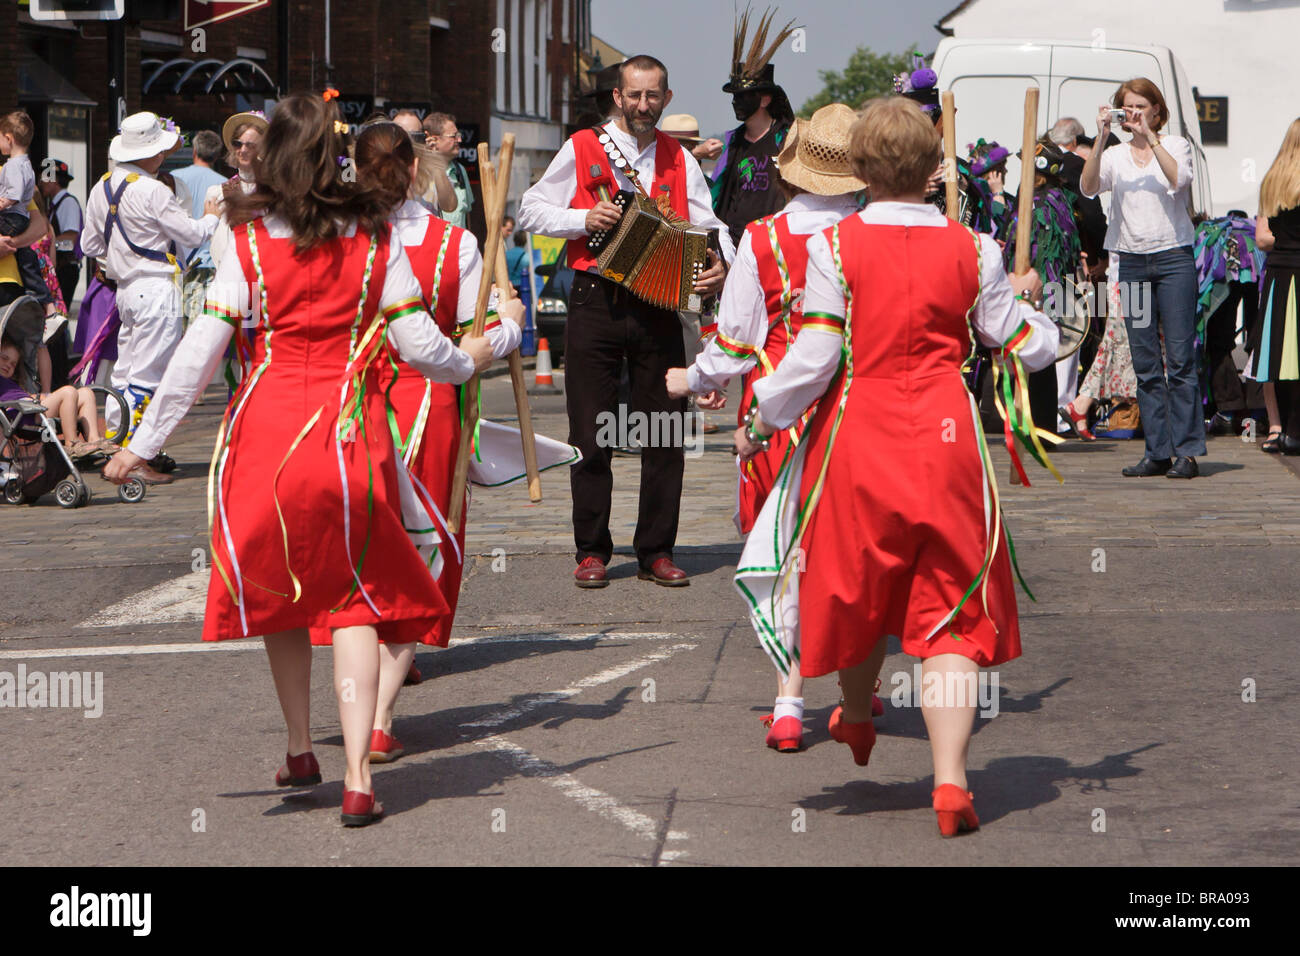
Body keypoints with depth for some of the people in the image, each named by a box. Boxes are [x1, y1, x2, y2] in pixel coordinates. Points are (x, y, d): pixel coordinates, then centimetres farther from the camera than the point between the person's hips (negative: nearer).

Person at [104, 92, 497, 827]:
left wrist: (144, 442, 4)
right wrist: (470, 360, 23)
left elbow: (200, 353, -3)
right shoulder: (377, 238, 1)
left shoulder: (250, 241, -2)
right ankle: (358, 777, -6)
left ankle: (301, 751, 28)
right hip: (351, 433, 0)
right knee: (354, 599, 5)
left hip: (267, 428, 0)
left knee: (278, 592, 18)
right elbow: (419, 344, 1)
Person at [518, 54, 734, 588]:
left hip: (659, 305, 2)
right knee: (591, 435, 0)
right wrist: (584, 218, -11)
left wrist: (722, 267, -13)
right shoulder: (582, 150, 5)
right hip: (594, 303, -2)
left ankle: (656, 552, 11)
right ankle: (592, 552, 10)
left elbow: (709, 225, 8)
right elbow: (530, 211, 6)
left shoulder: (679, 160, 12)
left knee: (666, 436, 1)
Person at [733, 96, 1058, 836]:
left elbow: (813, 361, -10)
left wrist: (760, 422, 5)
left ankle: (857, 720, 45)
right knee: (949, 614, 3)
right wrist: (1025, 298, 25)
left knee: (860, 589, 20)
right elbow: (1032, 348, 4)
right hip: (947, 442, 0)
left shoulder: (836, 247, -8)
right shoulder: (971, 251, -2)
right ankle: (951, 777, -10)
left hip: (858, 443, 0)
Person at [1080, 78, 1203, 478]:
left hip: (1173, 258, -3)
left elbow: (1179, 179, -15)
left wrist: (1150, 136, -17)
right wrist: (1100, 139, -16)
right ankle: (1157, 451, 8)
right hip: (1132, 261, 3)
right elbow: (1088, 187, -7)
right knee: (1145, 364, 4)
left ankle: (1186, 450, -5)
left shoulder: (1176, 145, 6)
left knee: (1180, 357, -7)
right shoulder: (1115, 156, 11)